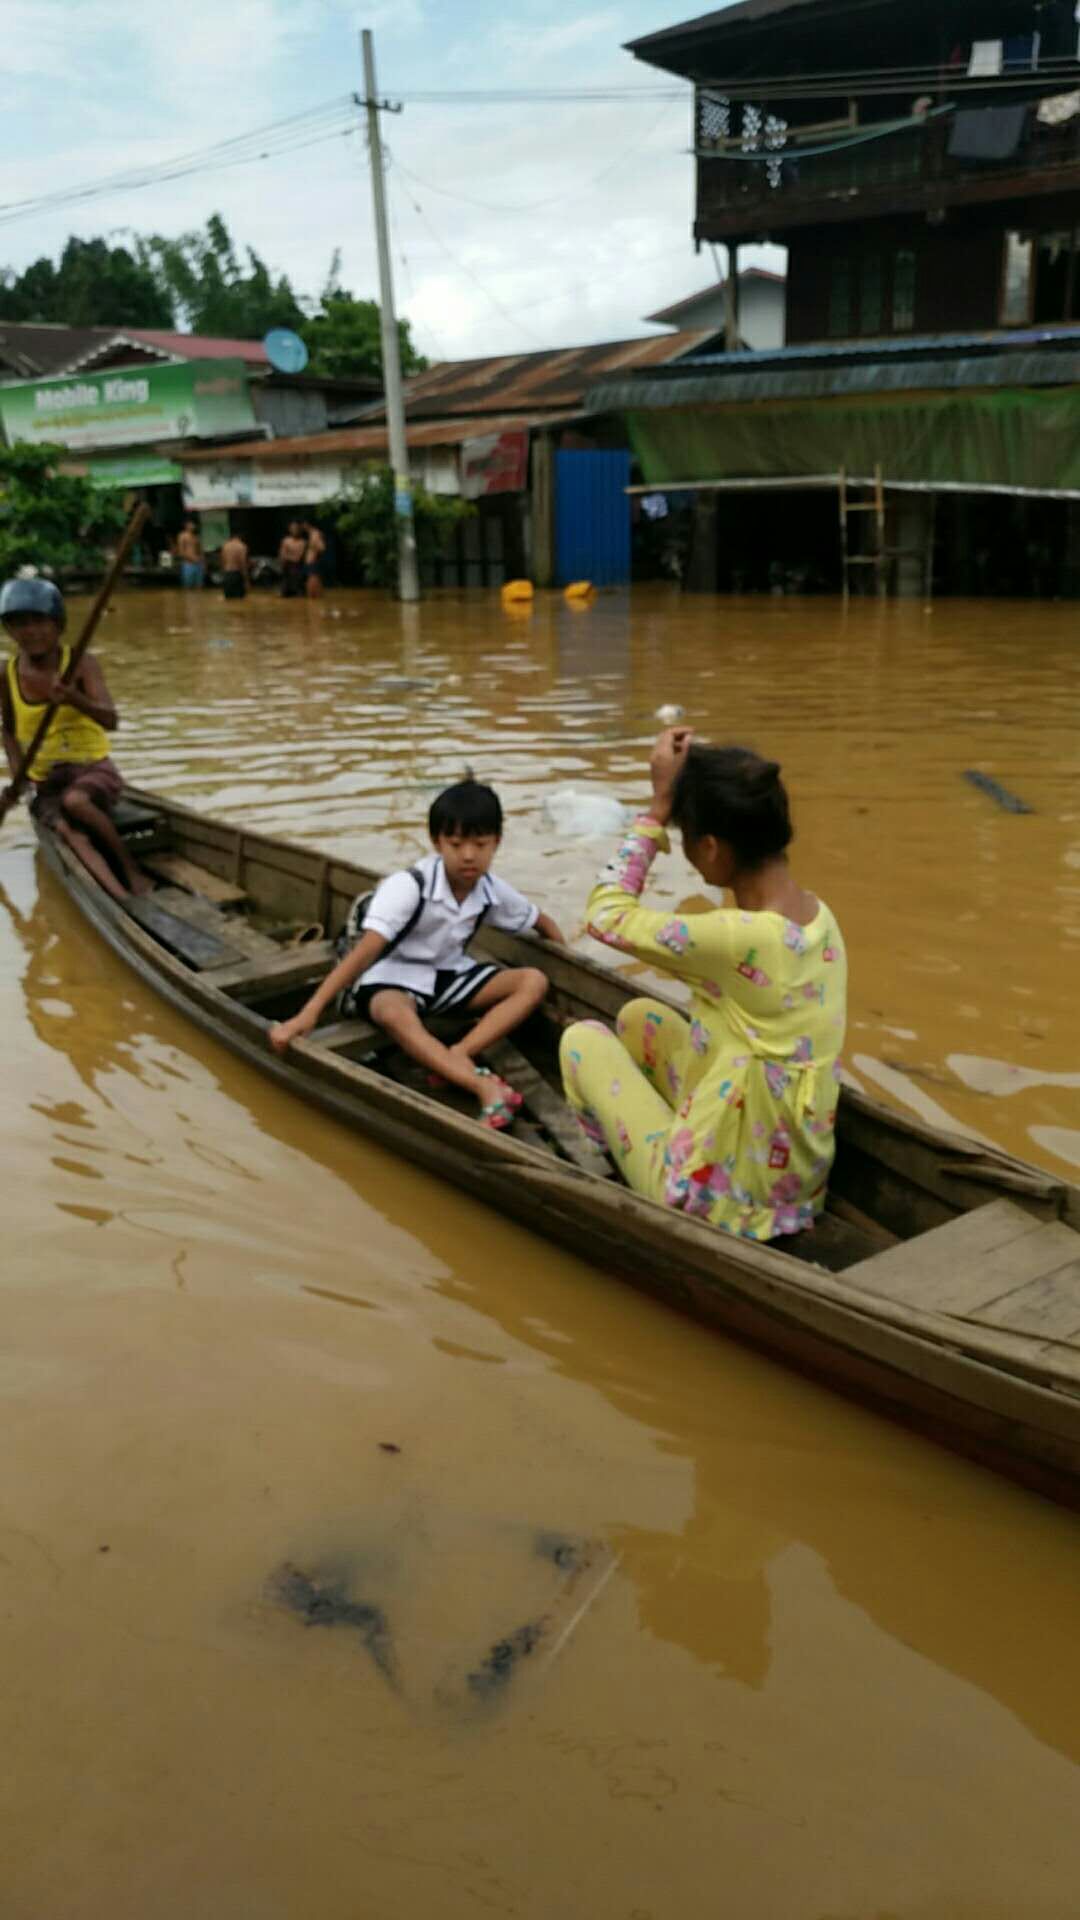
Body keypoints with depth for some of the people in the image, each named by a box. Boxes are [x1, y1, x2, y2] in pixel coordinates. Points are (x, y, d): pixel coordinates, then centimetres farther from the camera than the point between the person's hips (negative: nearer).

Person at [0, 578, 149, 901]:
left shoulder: (81, 663, -10)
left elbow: (111, 721, -22)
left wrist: (75, 698, -41)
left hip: (93, 768, -2)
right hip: (46, 783, 2)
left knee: (75, 800, -38)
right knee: (74, 837, -30)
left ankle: (132, 871, -22)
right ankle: (121, 899, -46)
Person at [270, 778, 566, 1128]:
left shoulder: (493, 891, -8)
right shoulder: (408, 887, -24)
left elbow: (542, 922, 12)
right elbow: (365, 951, -33)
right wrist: (309, 1013, -41)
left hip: (449, 973, 6)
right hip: (393, 976, -5)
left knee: (534, 982, -16)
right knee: (396, 1016, -42)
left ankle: (458, 1058, -31)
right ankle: (483, 1086, -52)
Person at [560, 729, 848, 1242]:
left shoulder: (740, 938, -30)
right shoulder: (818, 916, -5)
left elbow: (606, 914, -15)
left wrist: (658, 805, -12)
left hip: (720, 1194, -8)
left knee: (583, 1039, 11)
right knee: (638, 1017, 20)